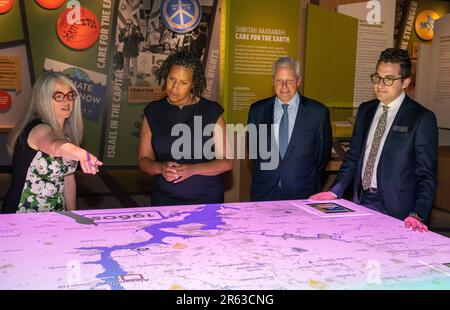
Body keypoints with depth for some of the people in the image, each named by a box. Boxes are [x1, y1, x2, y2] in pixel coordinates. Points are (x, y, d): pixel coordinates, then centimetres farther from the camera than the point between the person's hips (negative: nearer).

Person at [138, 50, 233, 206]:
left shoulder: (211, 112, -4)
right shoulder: (153, 112, 3)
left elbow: (226, 161, -5)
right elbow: (144, 159, 5)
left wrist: (192, 169, -18)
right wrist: (161, 168, -17)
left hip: (207, 199, -1)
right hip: (165, 199, 2)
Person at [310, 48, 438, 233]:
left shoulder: (422, 118, -8)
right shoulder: (365, 110, 9)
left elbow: (426, 174, -10)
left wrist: (418, 215, -22)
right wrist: (334, 192, 3)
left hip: (394, 210, -4)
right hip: (360, 201, 5)